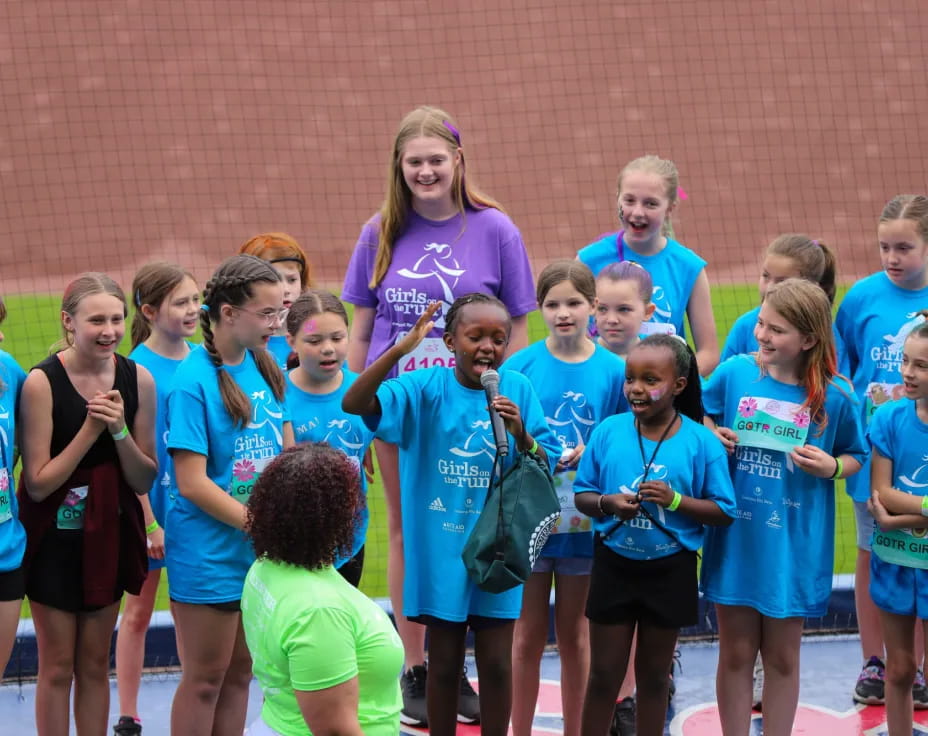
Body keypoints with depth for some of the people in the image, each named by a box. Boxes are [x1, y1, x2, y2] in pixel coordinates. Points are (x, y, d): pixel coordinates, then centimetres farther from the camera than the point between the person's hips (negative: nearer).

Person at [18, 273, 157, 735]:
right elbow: (38, 484, -18)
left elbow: (144, 481, -1)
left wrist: (119, 430, -18)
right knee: (57, 667, 5)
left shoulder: (138, 380, -6)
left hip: (108, 535, 4)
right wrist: (90, 429, -23)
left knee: (95, 664, 13)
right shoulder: (42, 382, -18)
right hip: (54, 538, -4)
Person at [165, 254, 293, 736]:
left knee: (239, 673, 14)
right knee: (205, 678, 3)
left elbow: (288, 456, 11)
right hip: (209, 555, -6)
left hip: (261, 553, 6)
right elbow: (192, 483, -19)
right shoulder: (194, 381, -17)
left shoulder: (265, 365, 4)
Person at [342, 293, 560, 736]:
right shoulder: (426, 388, -8)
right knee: (444, 662, 11)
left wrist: (520, 434, -22)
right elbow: (354, 404, -21)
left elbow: (544, 469, -1)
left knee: (496, 663, 8)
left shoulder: (518, 389, -3)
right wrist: (400, 349, -31)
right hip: (440, 549, -1)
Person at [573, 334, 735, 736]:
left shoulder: (700, 442, -9)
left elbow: (723, 511, -7)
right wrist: (608, 503, -20)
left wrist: (675, 500, -21)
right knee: (604, 674, 8)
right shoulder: (608, 431, -5)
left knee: (654, 674, 13)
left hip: (670, 570, -1)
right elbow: (582, 495, 1)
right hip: (614, 566, 1)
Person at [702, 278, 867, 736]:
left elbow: (855, 457, 4)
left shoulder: (835, 397, -8)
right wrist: (711, 435, -8)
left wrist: (832, 467, -16)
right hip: (735, 538, 1)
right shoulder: (734, 373, -5)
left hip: (793, 545, -1)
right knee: (736, 654, 10)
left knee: (782, 657, 12)